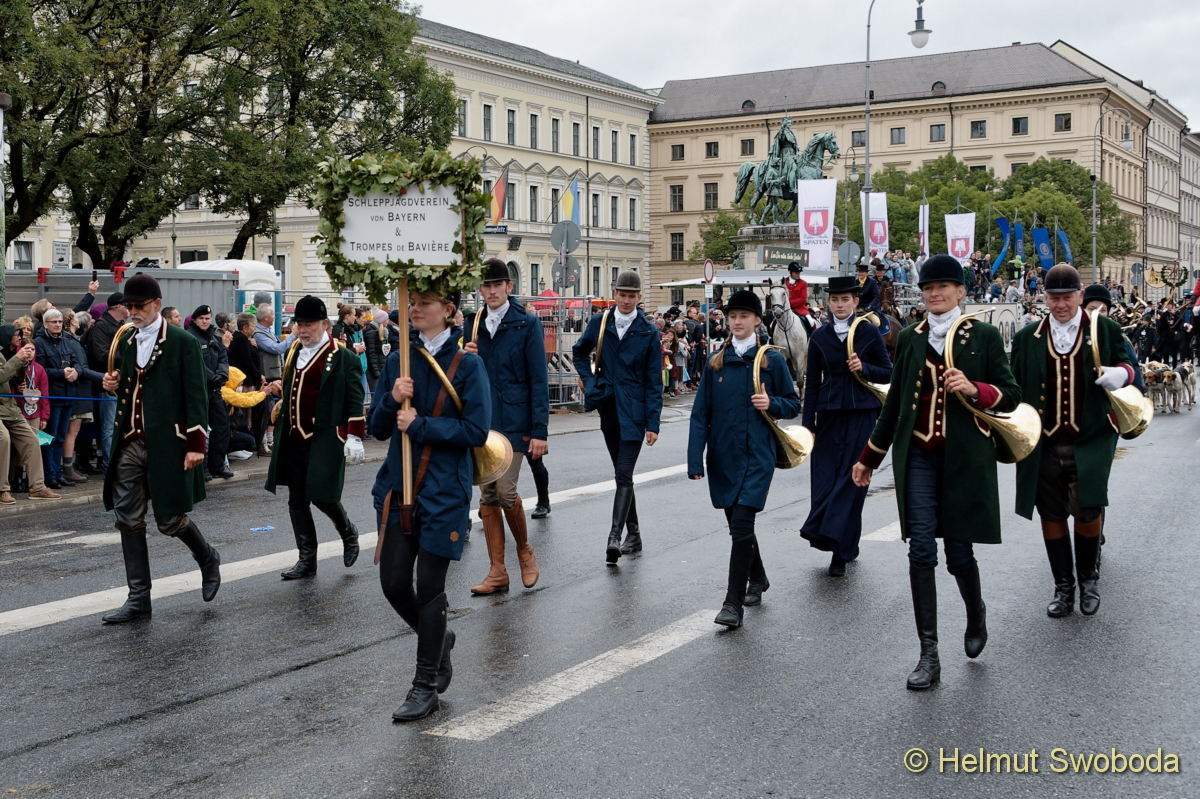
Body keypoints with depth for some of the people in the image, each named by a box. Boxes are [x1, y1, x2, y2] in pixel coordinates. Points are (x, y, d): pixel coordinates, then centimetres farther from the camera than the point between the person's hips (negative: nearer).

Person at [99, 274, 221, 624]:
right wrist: (114, 385, 1)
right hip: (129, 444, 6)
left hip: (166, 445, -6)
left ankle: (208, 559, 29)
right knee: (129, 521, 4)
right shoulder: (126, 342, 13)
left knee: (169, 519, 0)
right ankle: (138, 599, 12)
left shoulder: (183, 343, -7)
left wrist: (196, 444, -14)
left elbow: (195, 395, -9)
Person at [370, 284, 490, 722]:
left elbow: (476, 431, -12)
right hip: (397, 486, 5)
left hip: (443, 492, -5)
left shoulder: (466, 363, -6)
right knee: (394, 583, 6)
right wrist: (392, 400, -12)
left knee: (429, 586, 0)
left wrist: (420, 425, -15)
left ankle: (426, 685, 13)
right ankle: (438, 639, 35)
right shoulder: (398, 360, 8)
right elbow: (377, 427, 7)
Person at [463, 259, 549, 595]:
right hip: (480, 421, 5)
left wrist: (539, 431, -11)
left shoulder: (527, 323, -3)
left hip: (513, 421, -5)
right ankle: (497, 571, 12)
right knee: (488, 496, 5)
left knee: (505, 490, -12)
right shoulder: (473, 324, 10)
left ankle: (525, 550, 14)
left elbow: (538, 380, -6)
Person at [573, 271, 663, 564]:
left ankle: (614, 537, -18)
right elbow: (579, 352, 22)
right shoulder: (599, 323, 4)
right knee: (622, 474, 12)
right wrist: (589, 380, 7)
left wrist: (652, 423, -8)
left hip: (633, 410, -4)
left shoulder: (648, 332, -4)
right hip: (608, 407, 4)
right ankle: (633, 534, 22)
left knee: (624, 475, -12)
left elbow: (654, 381, -4)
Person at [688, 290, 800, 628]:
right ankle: (757, 579, 40)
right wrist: (695, 460, -3)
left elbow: (794, 405, 7)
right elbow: (700, 413, 4)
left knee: (741, 526, -13)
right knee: (738, 525, 16)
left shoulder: (772, 360, 1)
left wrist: (771, 404, -15)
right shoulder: (715, 362, 6)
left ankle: (734, 603, -9)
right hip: (723, 457, 4)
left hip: (757, 456, -4)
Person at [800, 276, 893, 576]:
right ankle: (845, 548, 12)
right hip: (829, 414, 2)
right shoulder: (820, 336, 7)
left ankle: (840, 551, -4)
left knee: (851, 477, -6)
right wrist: (808, 423, 5)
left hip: (861, 413, -2)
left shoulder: (869, 332, 2)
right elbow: (812, 382, 8)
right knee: (824, 476, -2)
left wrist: (864, 368, -13)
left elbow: (888, 373, 6)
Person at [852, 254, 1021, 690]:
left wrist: (973, 388, -17)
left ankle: (976, 616, 36)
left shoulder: (984, 336, 1)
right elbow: (894, 402, 15)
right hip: (918, 458, 2)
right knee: (921, 551, -6)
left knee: (958, 552, 2)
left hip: (964, 458, -2)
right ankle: (929, 654, 0)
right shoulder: (910, 338, 9)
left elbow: (1011, 395, 2)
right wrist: (869, 457, 16)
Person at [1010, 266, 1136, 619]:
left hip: (1089, 442, -2)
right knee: (1051, 515, 6)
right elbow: (1015, 388, 12)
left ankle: (1088, 578, 18)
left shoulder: (1106, 330, 5)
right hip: (1044, 445, 2)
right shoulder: (1027, 338, 8)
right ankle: (1063, 587, 20)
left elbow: (1128, 368, 12)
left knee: (1088, 511, -7)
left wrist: (1121, 374, -12)